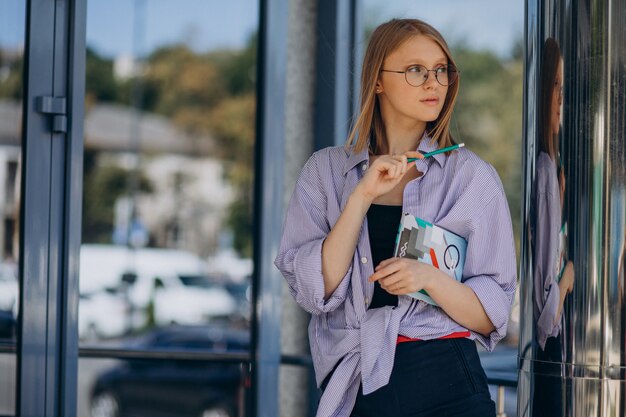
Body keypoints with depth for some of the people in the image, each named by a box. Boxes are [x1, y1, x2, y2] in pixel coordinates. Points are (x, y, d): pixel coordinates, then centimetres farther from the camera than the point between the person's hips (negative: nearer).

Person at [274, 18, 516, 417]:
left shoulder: (473, 176, 0)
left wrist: (430, 279, -18)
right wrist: (363, 196, -14)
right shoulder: (326, 170, 3)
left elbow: (491, 317, -1)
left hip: (446, 384, -1)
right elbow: (314, 291, -8)